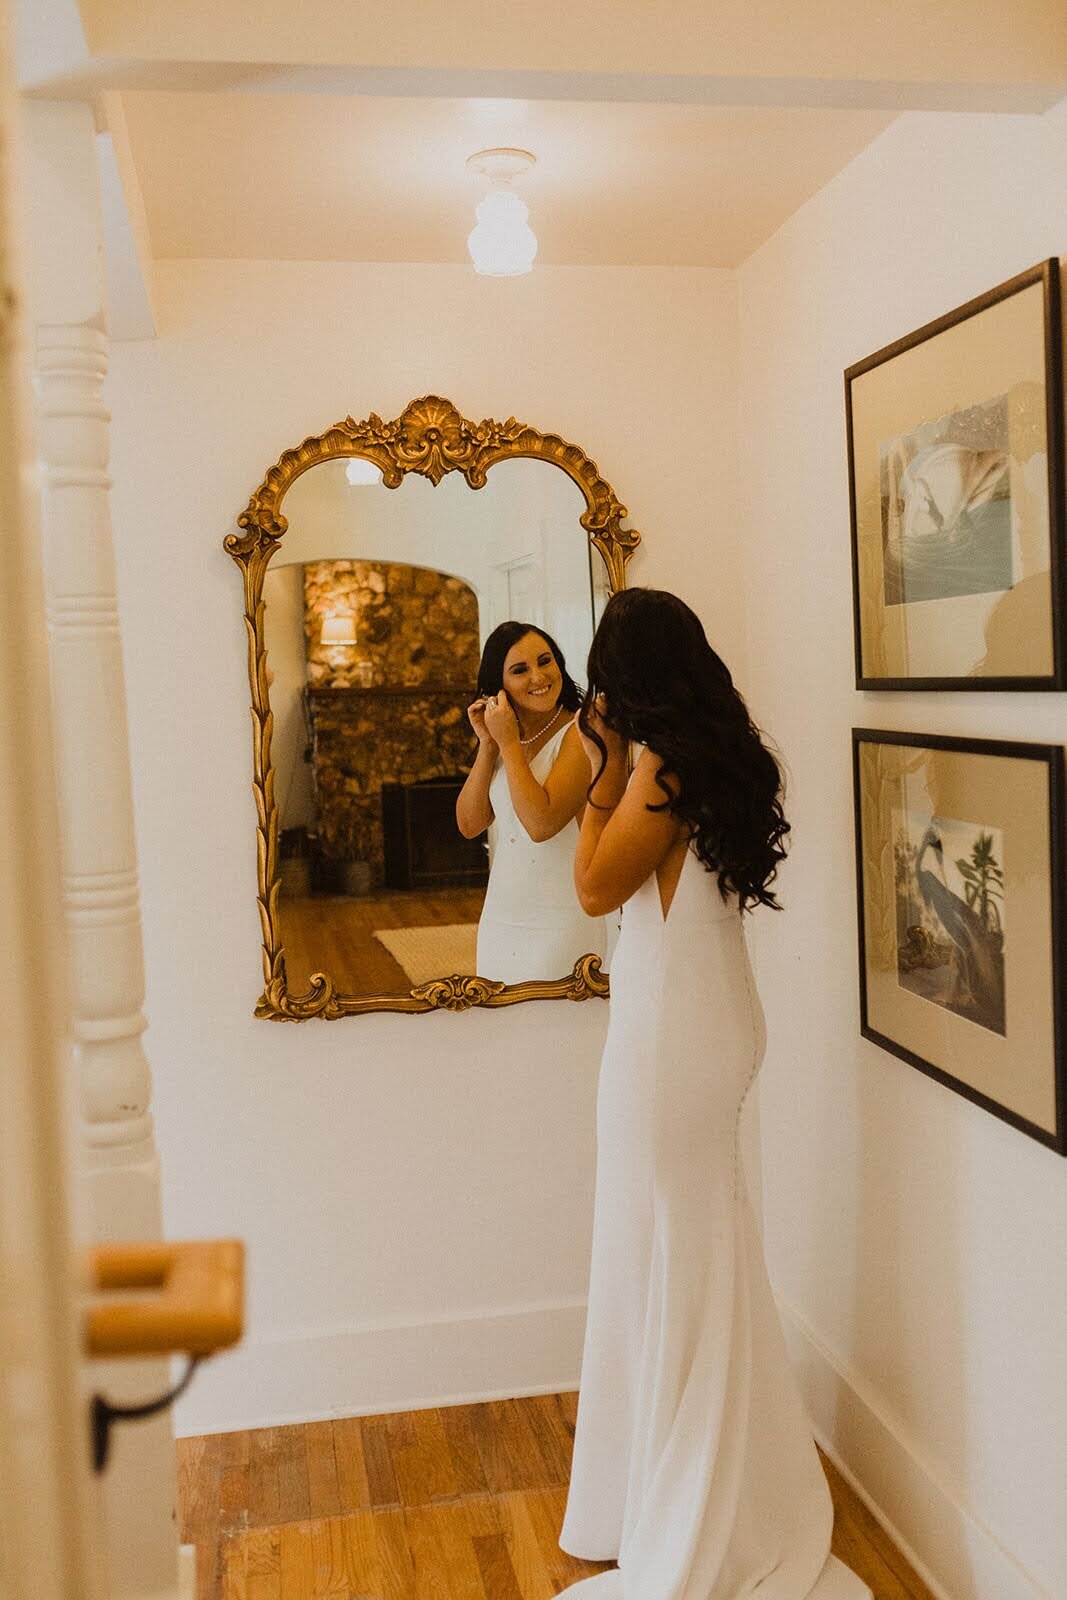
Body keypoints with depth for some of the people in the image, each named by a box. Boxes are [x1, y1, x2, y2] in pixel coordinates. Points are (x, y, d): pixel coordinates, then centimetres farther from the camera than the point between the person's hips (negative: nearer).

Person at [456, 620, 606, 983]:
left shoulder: (580, 733, -14)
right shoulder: (502, 738, 7)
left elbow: (541, 823, -25)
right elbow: (469, 825, 1)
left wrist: (509, 743, -17)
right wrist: (488, 743, -6)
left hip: (560, 924, -7)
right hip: (499, 921, 7)